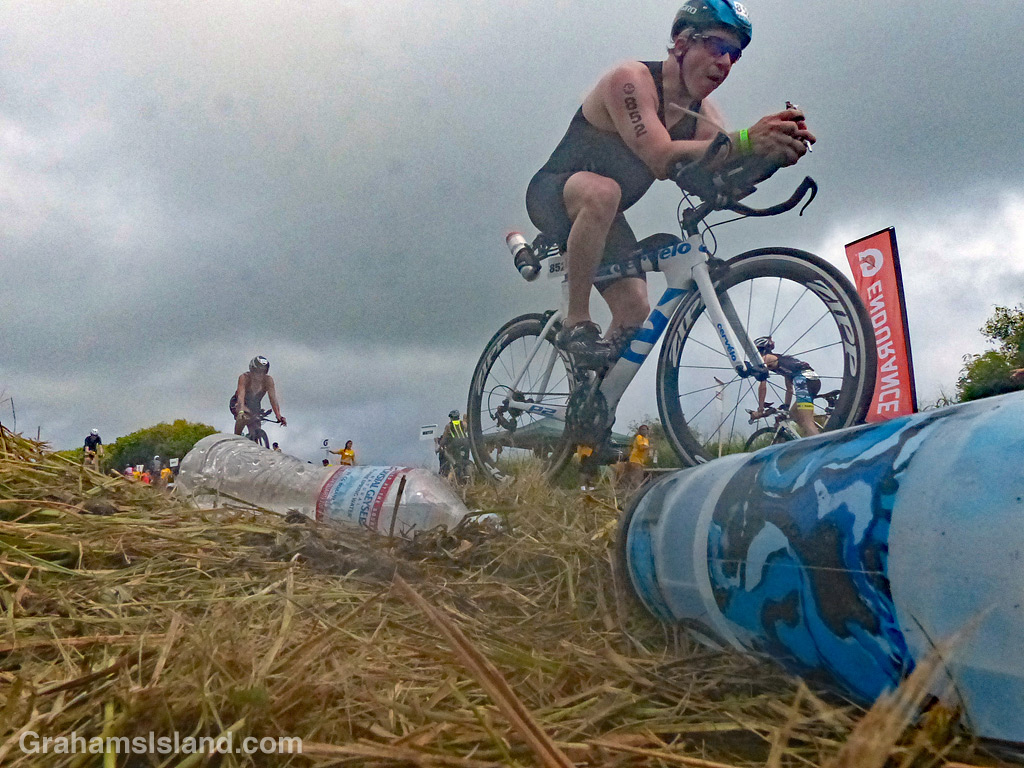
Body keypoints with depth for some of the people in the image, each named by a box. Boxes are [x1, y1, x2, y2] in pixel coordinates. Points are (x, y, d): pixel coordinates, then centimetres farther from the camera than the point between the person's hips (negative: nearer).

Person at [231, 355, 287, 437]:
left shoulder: (268, 380, -21)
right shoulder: (244, 378, -28)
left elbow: (273, 399, -27)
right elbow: (241, 396, -39)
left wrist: (278, 416, -41)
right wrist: (241, 411, -57)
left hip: (254, 406, 3)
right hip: (237, 403, -3)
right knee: (244, 416, -37)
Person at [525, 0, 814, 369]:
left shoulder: (704, 115, -2)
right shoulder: (631, 79, -23)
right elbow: (661, 159, -38)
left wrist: (772, 154, -38)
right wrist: (747, 140, -49)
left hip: (602, 219, 7)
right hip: (553, 194, -7)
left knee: (636, 310, -8)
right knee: (602, 191, -40)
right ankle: (576, 324, -29)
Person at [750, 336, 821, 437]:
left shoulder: (765, 358, 11)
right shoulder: (781, 358, 35)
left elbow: (762, 386, 3)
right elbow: (789, 389, 39)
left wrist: (760, 410, 5)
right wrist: (786, 407, 43)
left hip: (804, 379, -9)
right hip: (815, 380, 9)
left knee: (807, 423, -18)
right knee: (793, 413, 22)